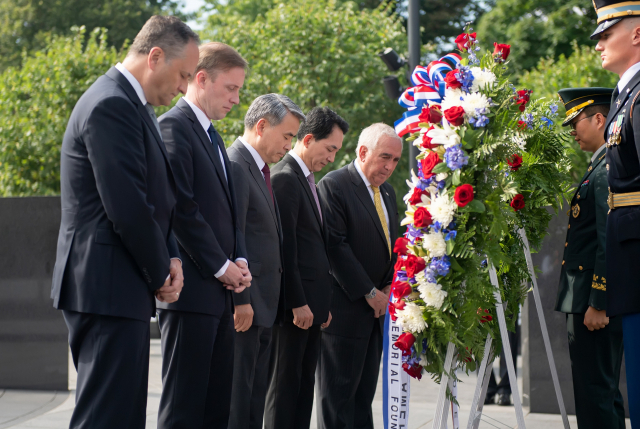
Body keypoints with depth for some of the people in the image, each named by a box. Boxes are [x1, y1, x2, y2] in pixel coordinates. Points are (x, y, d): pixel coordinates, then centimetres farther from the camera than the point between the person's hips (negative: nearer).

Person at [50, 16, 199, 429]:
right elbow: (126, 207, -21)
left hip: (123, 288, 11)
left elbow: (156, 199, 20)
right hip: (108, 289, -11)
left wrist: (171, 257, 3)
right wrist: (161, 272, -8)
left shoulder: (136, 107, 17)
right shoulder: (111, 105, -16)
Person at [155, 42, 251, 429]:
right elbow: (181, 208, -16)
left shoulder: (212, 135, 21)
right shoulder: (174, 126, -9)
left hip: (220, 290, 9)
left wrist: (239, 260, 6)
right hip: (193, 288, -9)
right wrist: (221, 266, -12)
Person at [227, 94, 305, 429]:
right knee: (236, 394, -6)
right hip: (243, 304, -10)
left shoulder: (259, 169, 17)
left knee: (255, 396, 13)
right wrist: (240, 300, -21)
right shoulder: (235, 165, -13)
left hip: (260, 305, 10)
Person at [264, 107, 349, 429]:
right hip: (294, 305, -9)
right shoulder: (284, 178, -12)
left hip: (311, 303, 9)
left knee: (304, 385, 9)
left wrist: (322, 303, 14)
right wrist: (297, 303, -18)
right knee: (286, 384, -5)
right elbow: (285, 248, -17)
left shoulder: (307, 179, 17)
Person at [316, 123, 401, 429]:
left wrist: (388, 288, 3)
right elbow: (335, 246, -16)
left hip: (375, 309, 8)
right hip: (346, 307, -8)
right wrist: (369, 293, -14)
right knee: (338, 392, -3)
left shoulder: (387, 192, 16)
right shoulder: (333, 185, -10)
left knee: (364, 392, 9)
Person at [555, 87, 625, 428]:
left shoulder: (610, 170, -13)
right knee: (602, 392, 14)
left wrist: (598, 304, -22)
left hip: (598, 300, -10)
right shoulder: (599, 167, 19)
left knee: (595, 391, -9)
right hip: (589, 300, 10)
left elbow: (611, 242, -20)